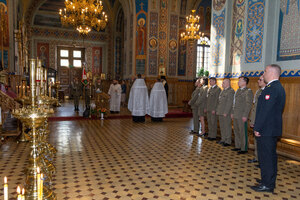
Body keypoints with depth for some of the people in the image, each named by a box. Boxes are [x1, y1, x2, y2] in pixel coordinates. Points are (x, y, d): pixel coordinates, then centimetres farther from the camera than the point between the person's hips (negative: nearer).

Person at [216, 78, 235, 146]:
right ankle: (223, 139, 26)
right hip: (220, 112, 9)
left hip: (226, 113, -9)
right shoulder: (223, 91, 17)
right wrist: (217, 110, 14)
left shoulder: (231, 91, -12)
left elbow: (229, 103, -18)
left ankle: (228, 141, 10)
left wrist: (226, 112, -20)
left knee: (227, 127, 0)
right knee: (222, 127, 15)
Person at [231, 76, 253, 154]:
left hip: (242, 116, -8)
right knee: (236, 131, 14)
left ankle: (244, 149, 9)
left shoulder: (248, 91, -9)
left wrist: (245, 116, -19)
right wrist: (232, 113, 16)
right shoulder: (237, 91, 16)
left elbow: (249, 104, -15)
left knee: (243, 132, -1)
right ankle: (238, 146, 25)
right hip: (235, 115, 8)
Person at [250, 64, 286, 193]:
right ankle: (270, 181, 33)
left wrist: (257, 128, -18)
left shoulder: (271, 88, -20)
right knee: (271, 156, 19)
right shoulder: (278, 87, 13)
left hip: (266, 129, -11)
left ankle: (267, 185, 11)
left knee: (265, 157, 0)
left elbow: (265, 110, -24)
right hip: (273, 129, 11)